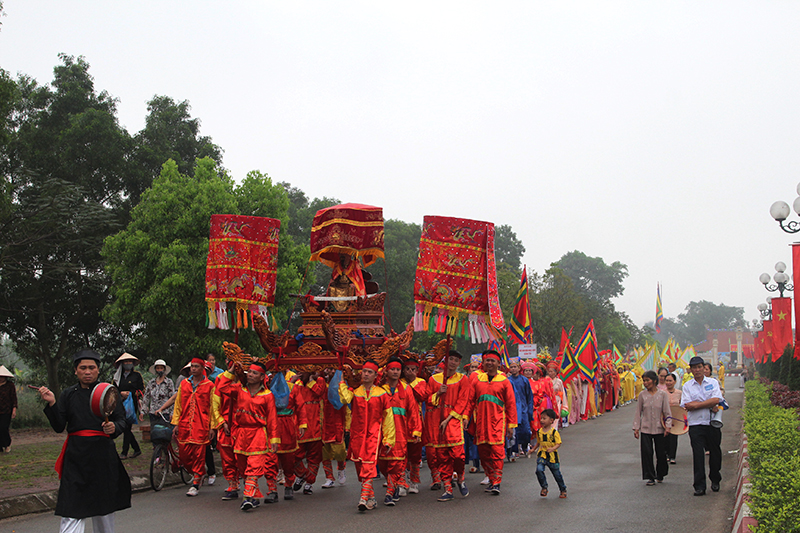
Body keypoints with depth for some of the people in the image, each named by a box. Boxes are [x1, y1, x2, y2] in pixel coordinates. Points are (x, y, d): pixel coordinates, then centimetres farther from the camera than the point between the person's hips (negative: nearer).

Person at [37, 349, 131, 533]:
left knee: (104, 507, 9)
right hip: (76, 456, 0)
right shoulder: (69, 394, 8)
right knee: (72, 509, -9)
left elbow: (122, 421, 5)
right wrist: (51, 404, -9)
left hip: (103, 454, 0)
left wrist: (114, 427, -17)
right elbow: (59, 427, 4)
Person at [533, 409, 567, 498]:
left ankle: (563, 490, 30)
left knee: (557, 474, 9)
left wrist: (552, 449, -30)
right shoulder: (539, 431, 3)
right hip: (541, 455, 3)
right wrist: (534, 449, 12)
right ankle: (544, 488, -1)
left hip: (552, 456, -3)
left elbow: (558, 444, -14)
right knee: (539, 470, -19)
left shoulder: (554, 432, -12)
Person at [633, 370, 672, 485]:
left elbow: (667, 412, 0)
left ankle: (660, 475, 27)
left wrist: (668, 426, -9)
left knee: (661, 453, 6)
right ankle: (650, 477, 5)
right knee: (646, 453, -4)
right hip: (645, 428, 1)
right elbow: (638, 412, 6)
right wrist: (636, 428, 2)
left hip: (659, 428, -1)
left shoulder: (663, 394, -1)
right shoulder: (642, 395, 2)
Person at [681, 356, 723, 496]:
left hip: (713, 423, 1)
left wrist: (697, 404, -12)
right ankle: (699, 486, -2)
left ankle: (715, 480, 30)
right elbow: (686, 405, -5)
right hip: (696, 425, -1)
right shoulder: (687, 385, 7)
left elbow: (716, 400, -8)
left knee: (715, 453, 9)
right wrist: (709, 405, -9)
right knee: (698, 455, -5)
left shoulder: (713, 382, 7)